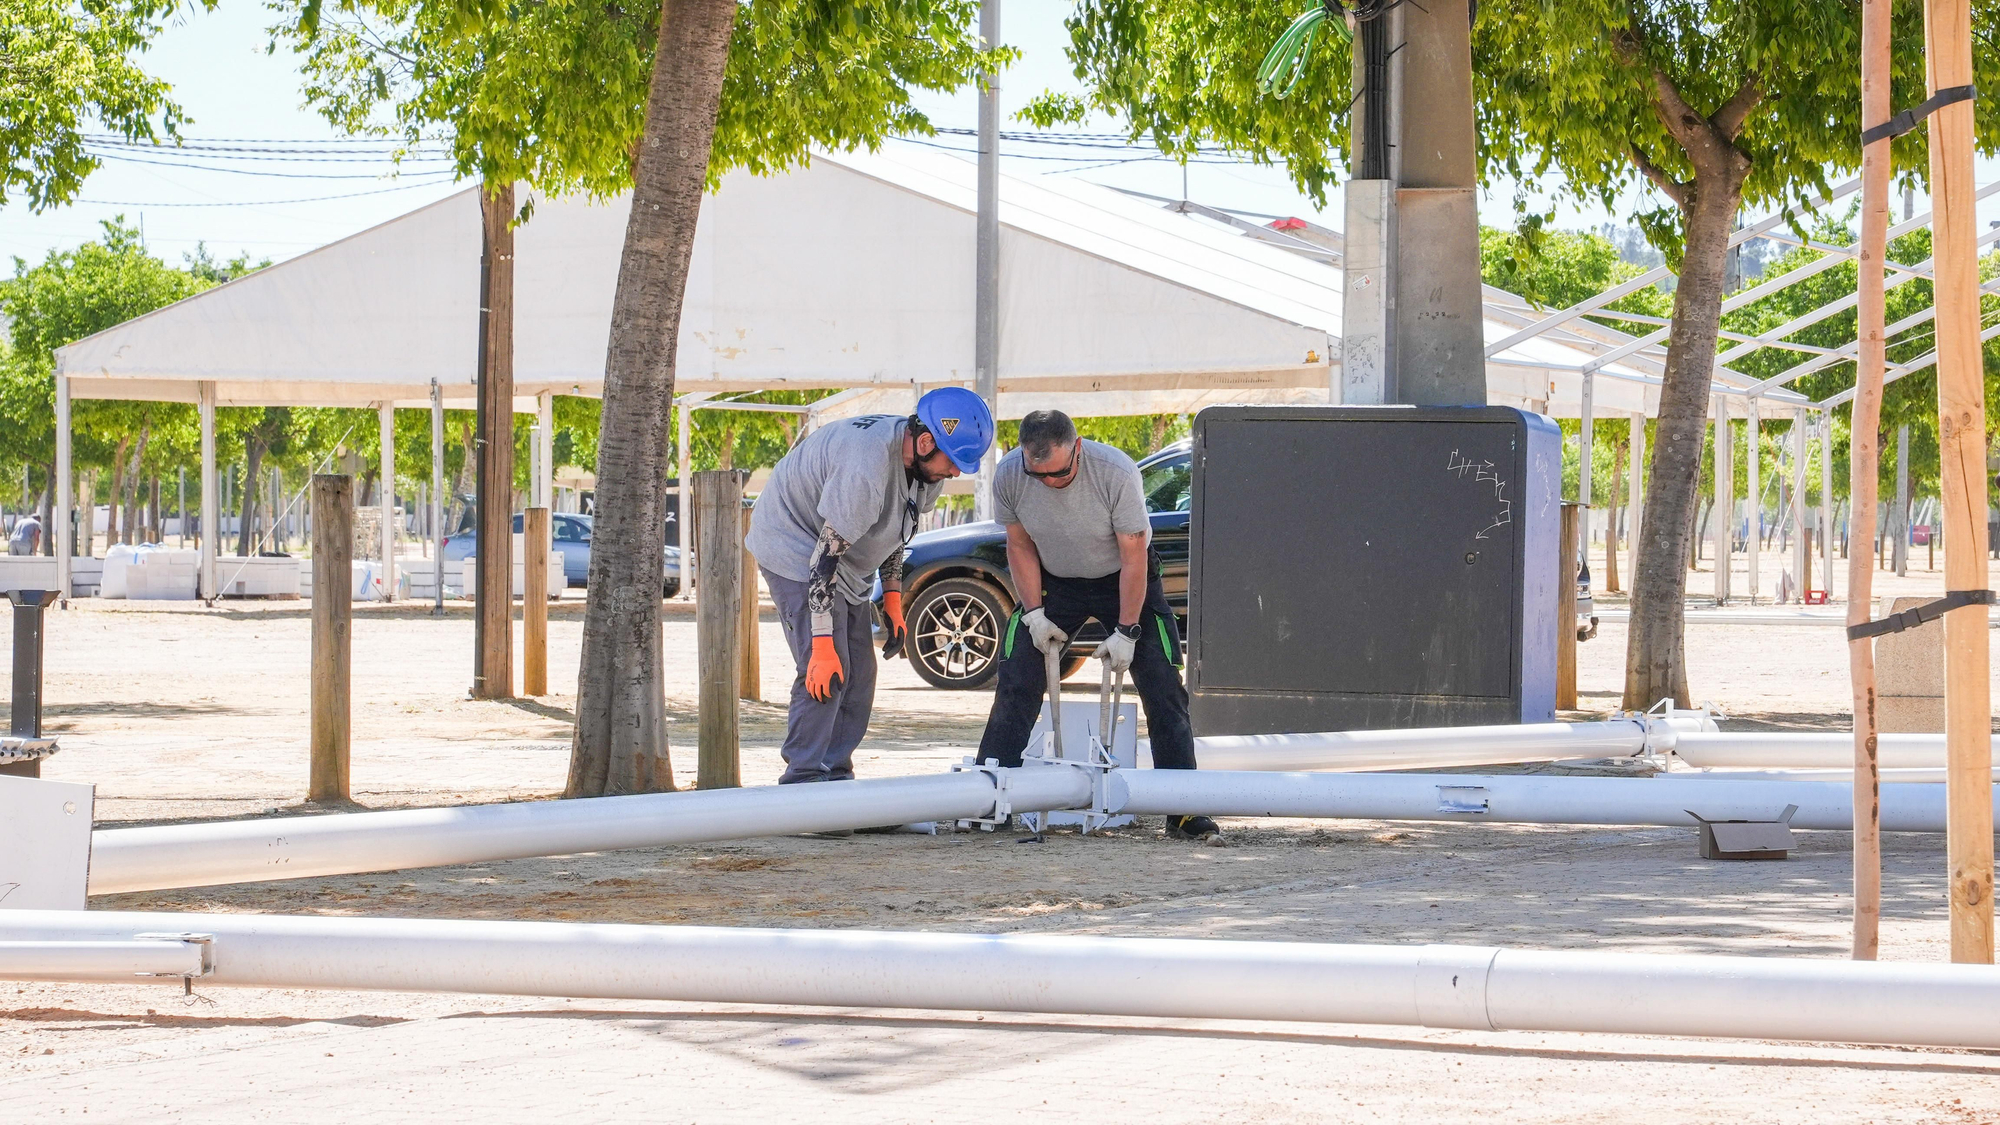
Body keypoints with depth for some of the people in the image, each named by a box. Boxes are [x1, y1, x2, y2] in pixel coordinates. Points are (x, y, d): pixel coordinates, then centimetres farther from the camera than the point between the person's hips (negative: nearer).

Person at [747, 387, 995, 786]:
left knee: (859, 674, 5)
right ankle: (803, 783, -19)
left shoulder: (925, 462, -6)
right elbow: (826, 553, -33)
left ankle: (835, 781, 8)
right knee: (826, 671, -19)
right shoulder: (866, 468, -35)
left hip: (847, 565, 10)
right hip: (795, 547, -10)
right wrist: (823, 644, -33)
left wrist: (892, 599, 6)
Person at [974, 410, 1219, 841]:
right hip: (1053, 581, 3)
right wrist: (1034, 615, -10)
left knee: (1163, 688, -9)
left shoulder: (1116, 472, -31)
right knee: (1015, 681, -8)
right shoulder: (1009, 476, -21)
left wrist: (1126, 632, -21)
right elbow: (1020, 546, -5)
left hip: (1123, 579, -2)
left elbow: (1133, 555, -23)